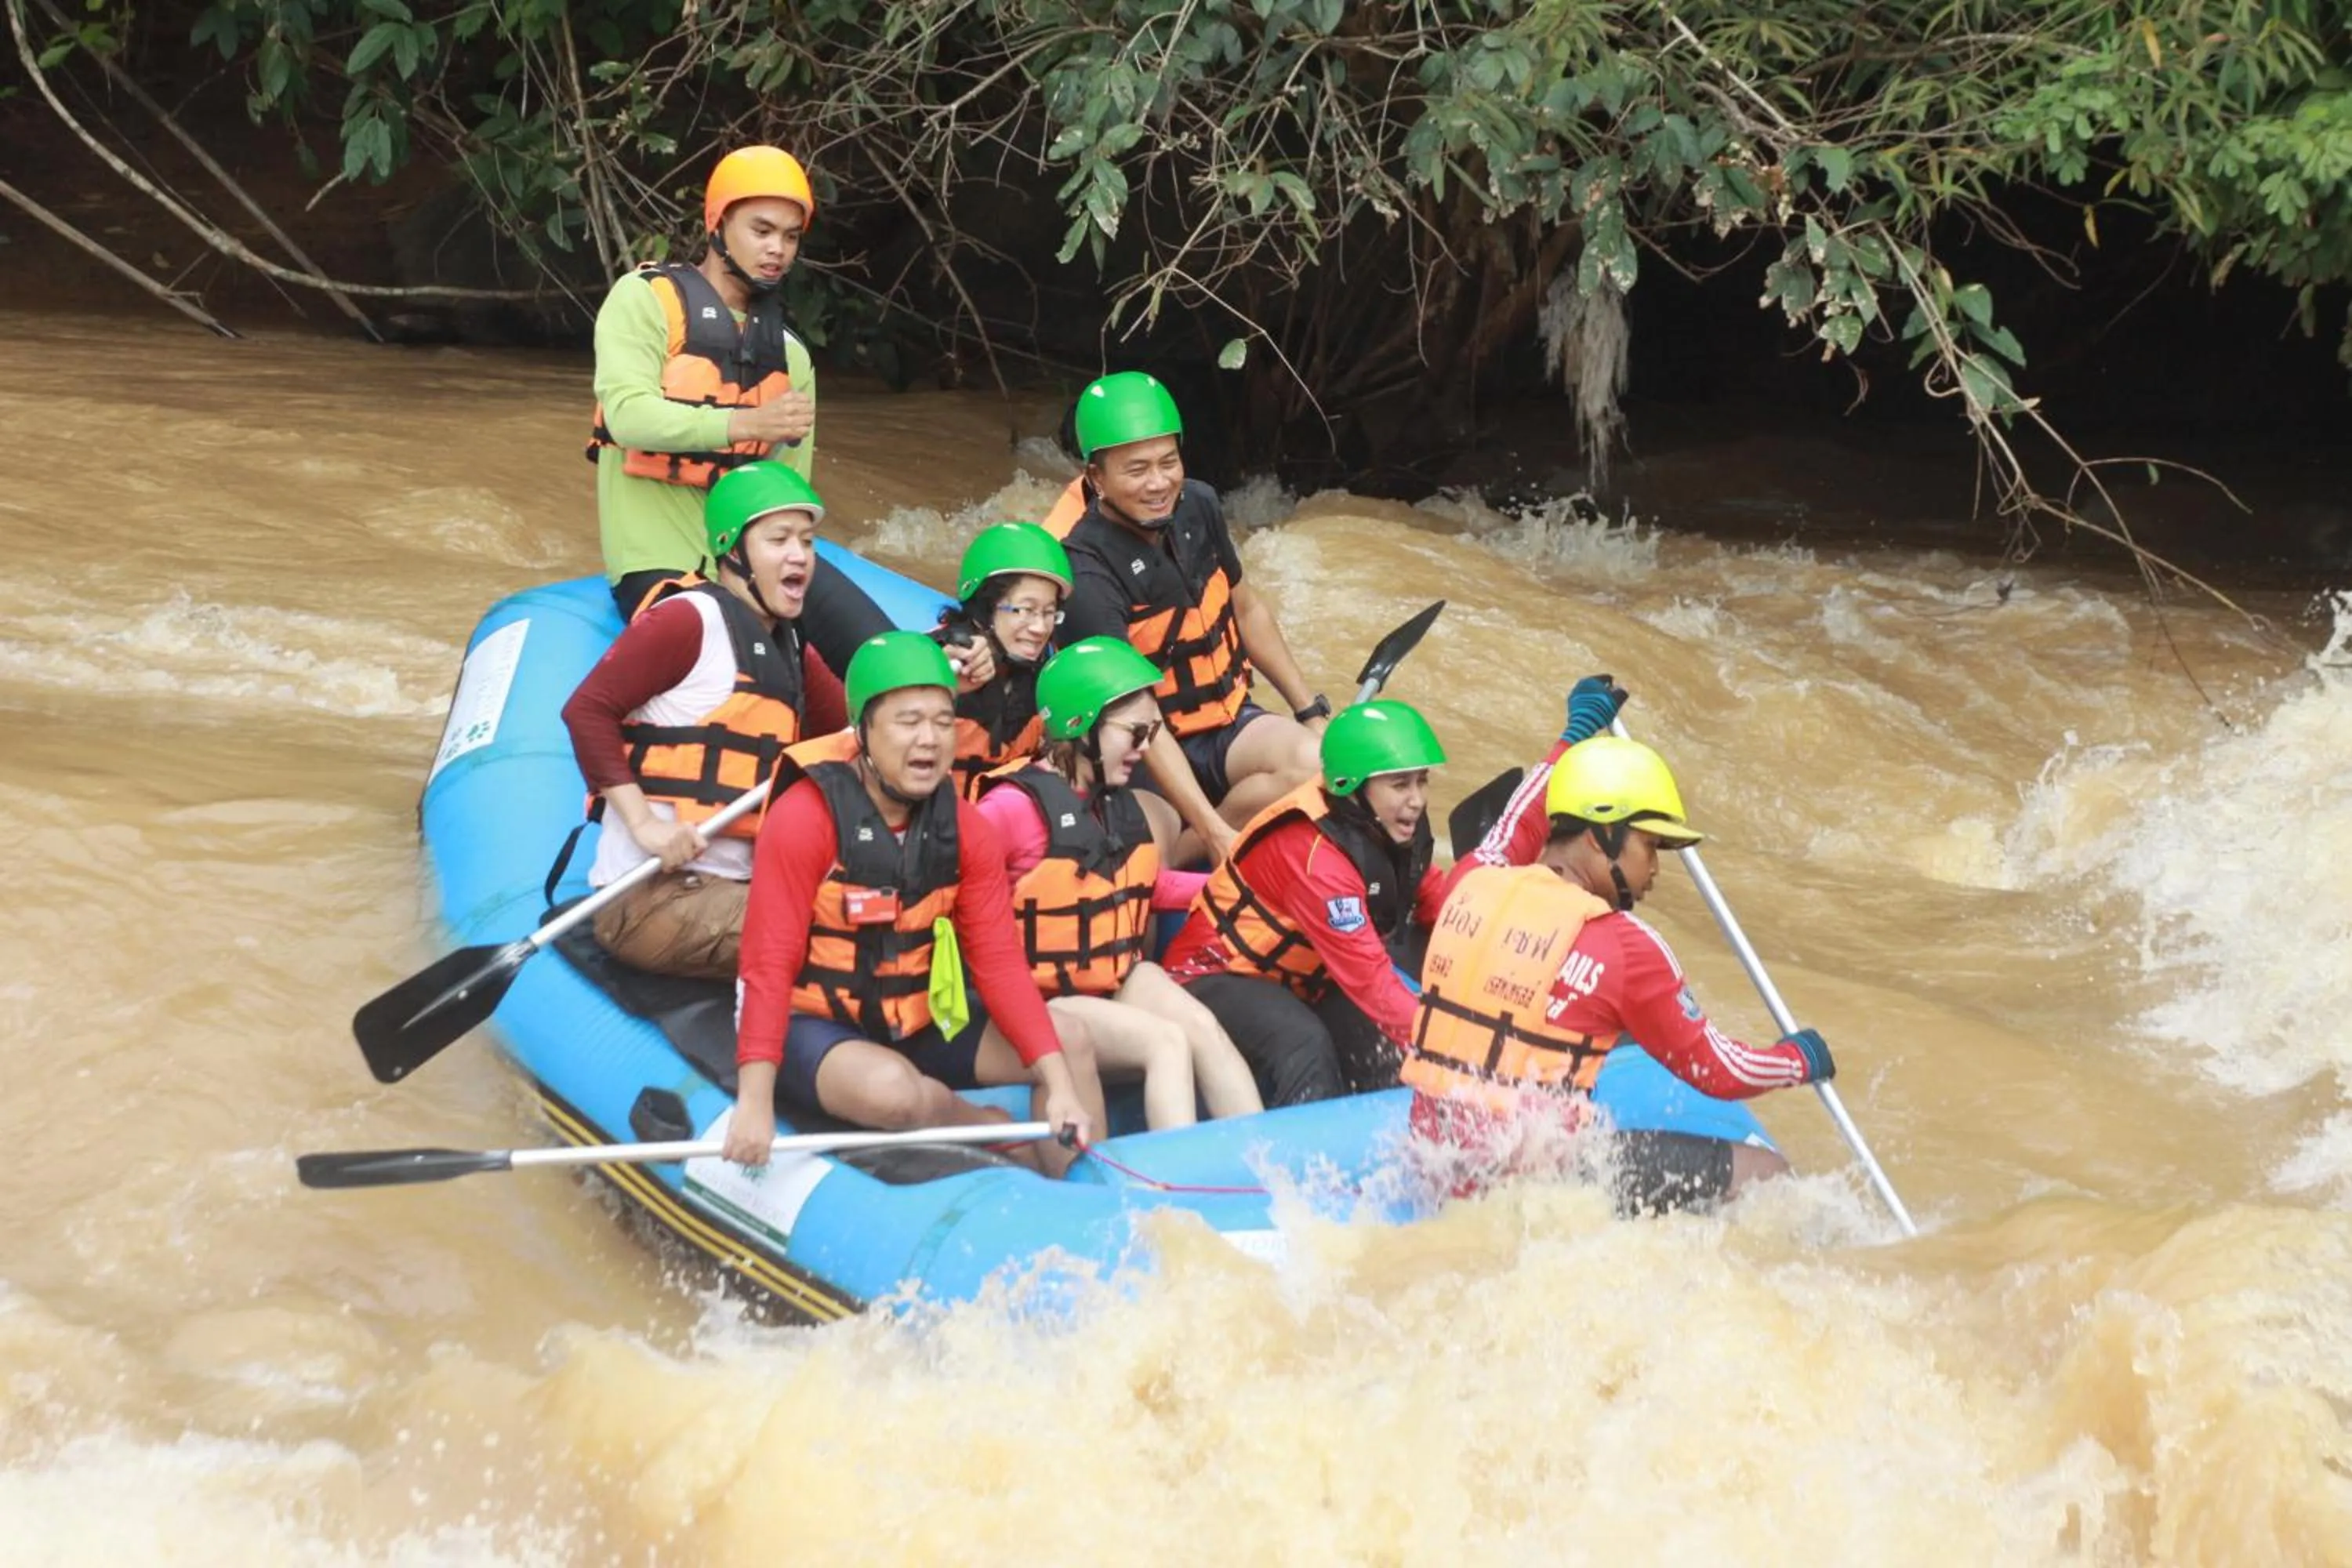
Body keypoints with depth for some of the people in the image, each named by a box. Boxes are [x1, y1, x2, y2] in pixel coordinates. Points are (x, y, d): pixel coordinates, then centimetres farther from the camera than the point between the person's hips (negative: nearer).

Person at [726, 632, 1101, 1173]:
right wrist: (755, 1101, -30)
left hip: (916, 1024, 6)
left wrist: (1060, 1085, -15)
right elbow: (769, 965, -23)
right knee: (894, 1089, -36)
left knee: (1071, 1051, -5)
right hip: (811, 1026, -6)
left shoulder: (966, 830, -1)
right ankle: (1000, 1133, -5)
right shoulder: (804, 819, -19)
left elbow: (999, 961, -5)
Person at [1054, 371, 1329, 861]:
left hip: (1228, 720, 6)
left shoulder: (1198, 506, 1)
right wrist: (1215, 833, -33)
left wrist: (1312, 710, 16)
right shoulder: (1088, 574, -21)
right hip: (1153, 754, -6)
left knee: (1314, 759, -27)